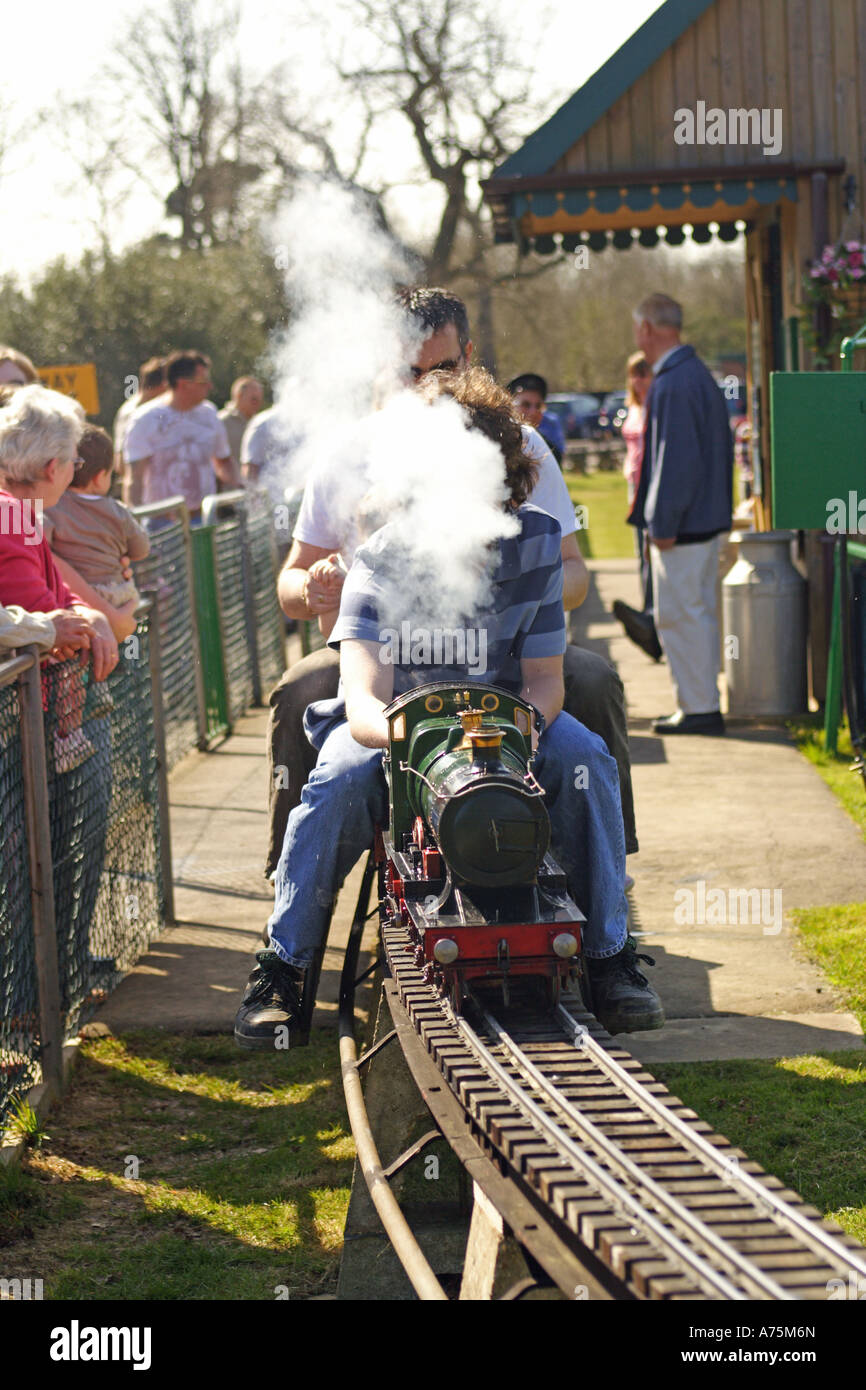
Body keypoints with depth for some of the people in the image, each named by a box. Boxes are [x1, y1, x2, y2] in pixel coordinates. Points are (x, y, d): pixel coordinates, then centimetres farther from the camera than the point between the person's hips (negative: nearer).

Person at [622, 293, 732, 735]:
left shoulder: (672, 384, -19)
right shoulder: (698, 374, 13)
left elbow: (678, 457, -23)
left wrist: (663, 524, -19)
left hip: (682, 525, -10)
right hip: (707, 518, 10)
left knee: (680, 616, -4)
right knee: (701, 612, 14)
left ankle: (699, 708, 0)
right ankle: (702, 704, 20)